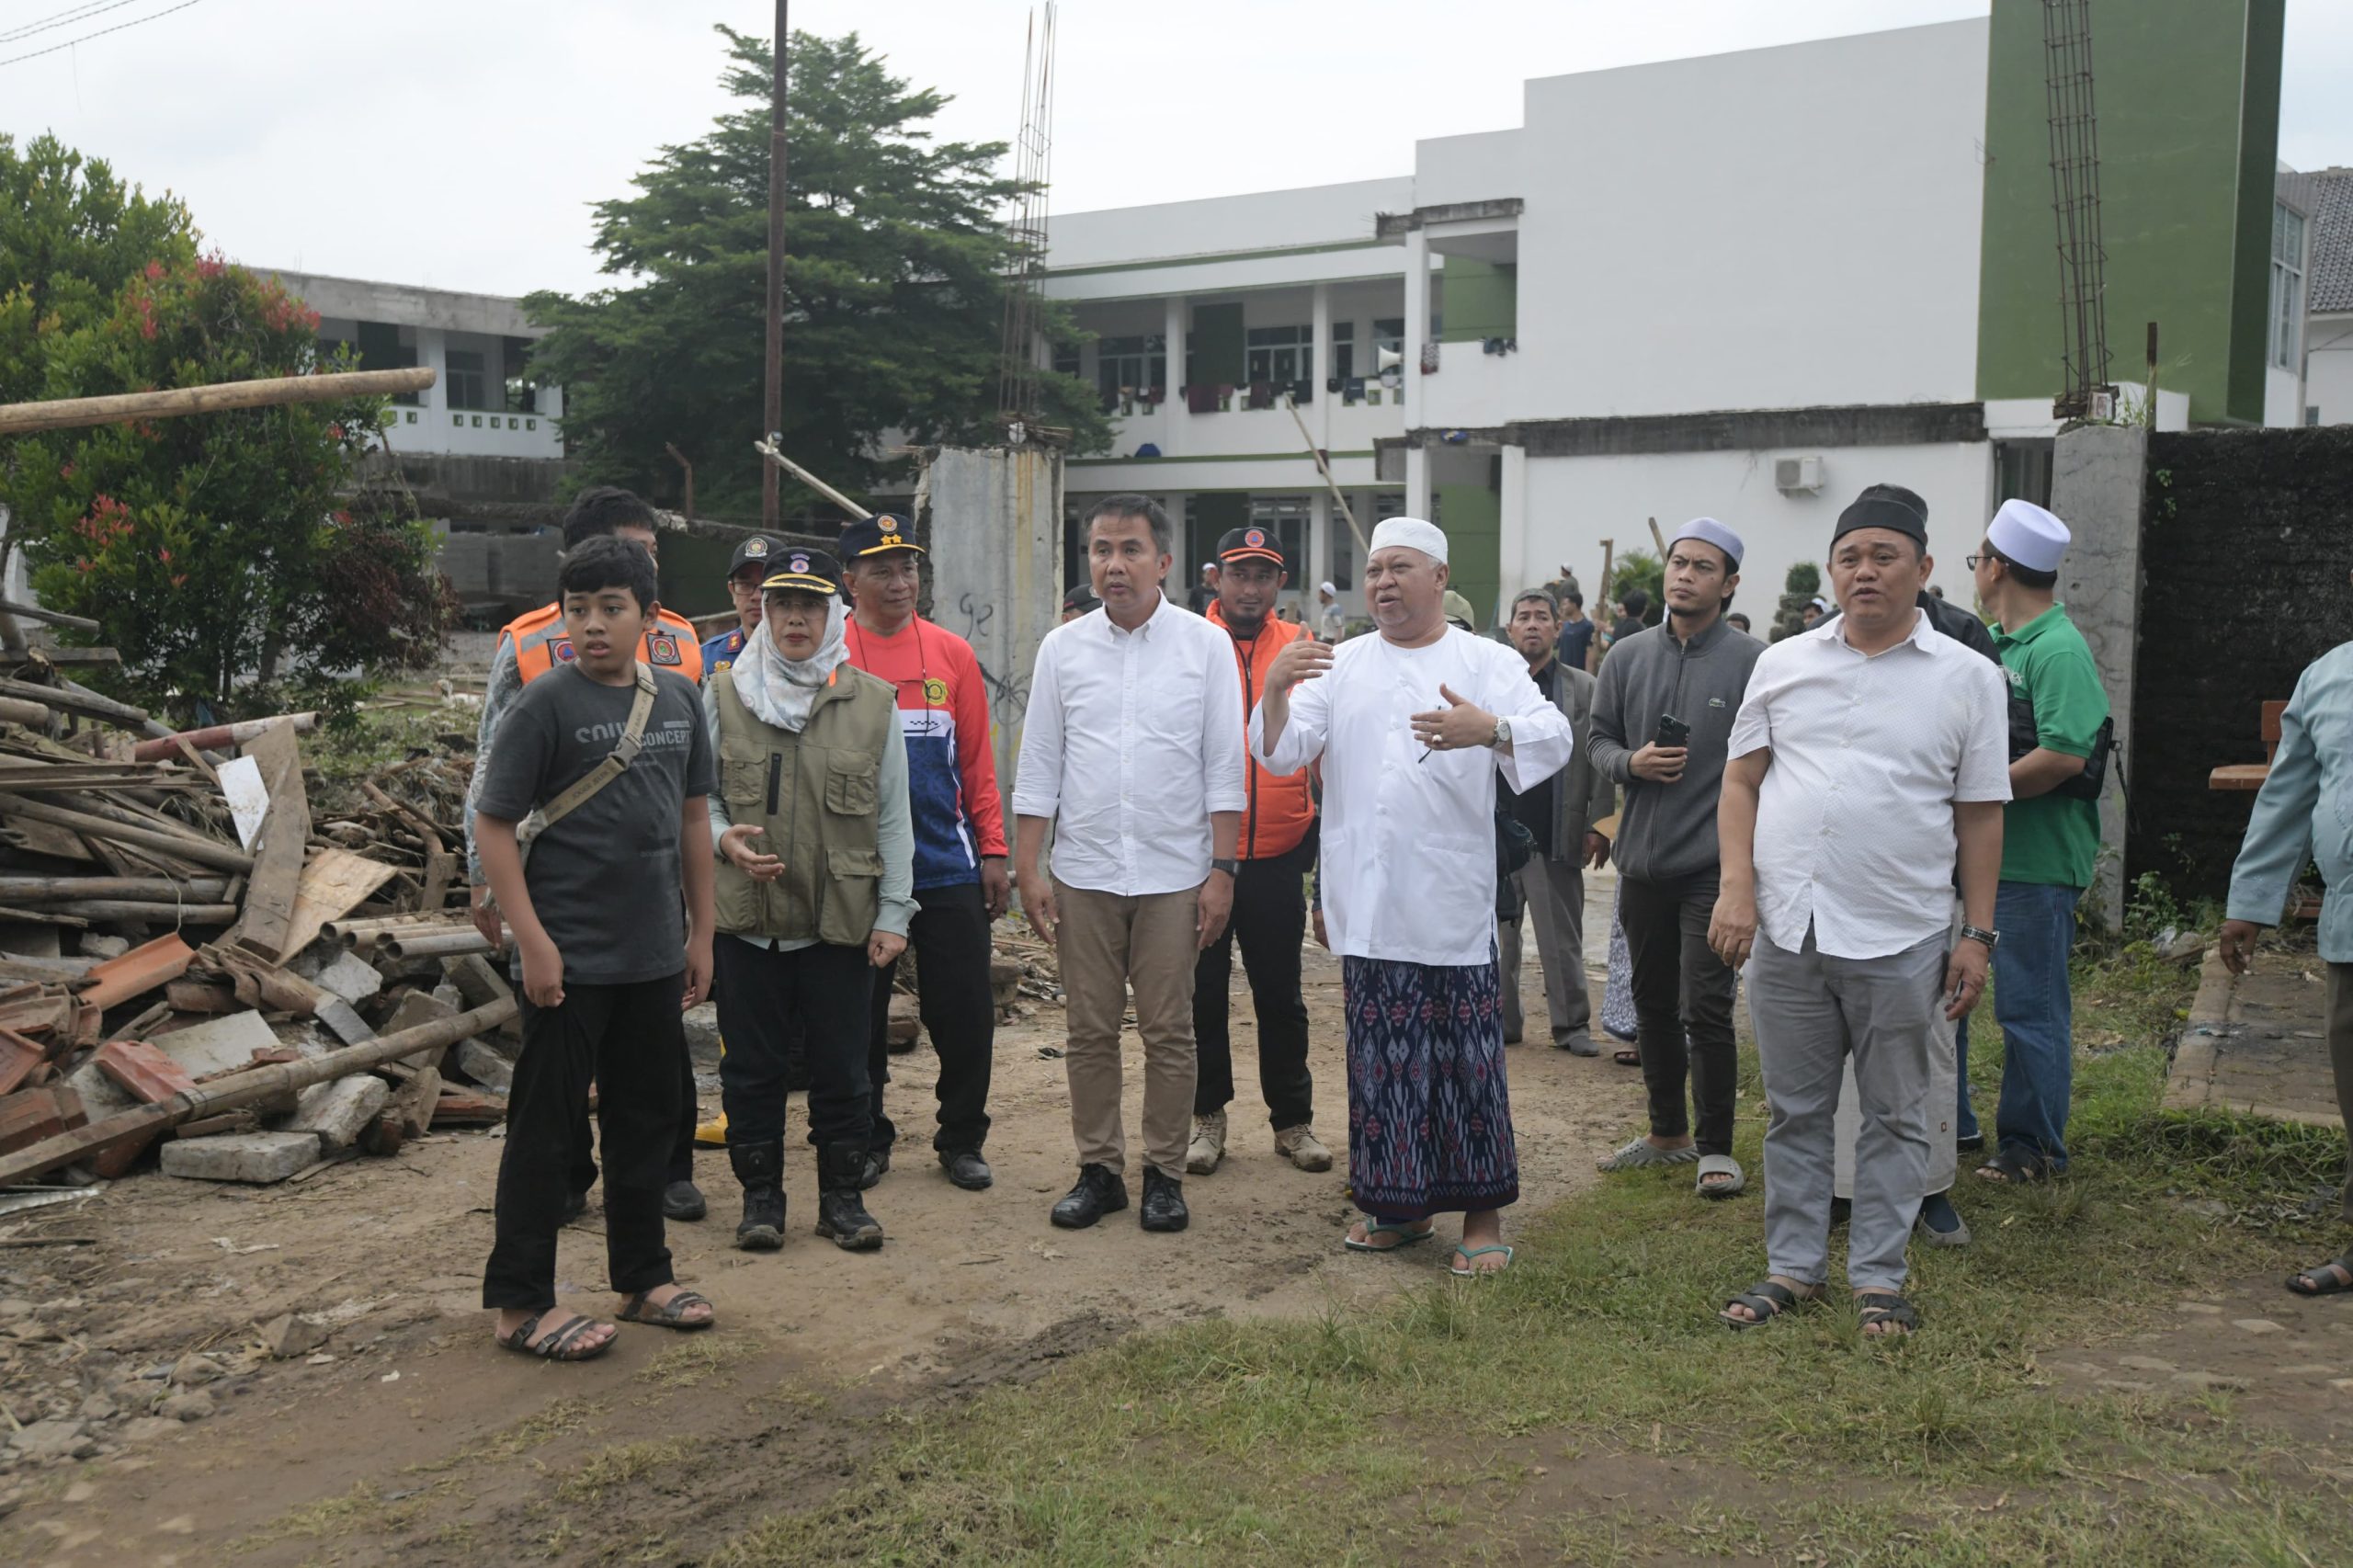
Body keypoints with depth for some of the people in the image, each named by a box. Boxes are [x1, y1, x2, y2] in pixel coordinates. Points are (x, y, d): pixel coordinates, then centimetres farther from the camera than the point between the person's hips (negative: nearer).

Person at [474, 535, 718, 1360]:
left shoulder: (677, 698, 6)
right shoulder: (546, 703, -11)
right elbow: (492, 824, -11)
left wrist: (700, 931, 12)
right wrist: (533, 941, -17)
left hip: (653, 955, 6)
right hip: (568, 958, -6)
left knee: (646, 1119, 16)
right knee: (546, 1129, 2)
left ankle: (643, 1277, 30)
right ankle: (521, 1302, 13)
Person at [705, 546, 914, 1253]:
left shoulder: (873, 702, 4)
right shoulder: (723, 697, 4)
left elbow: (892, 818, 5)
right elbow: (698, 795, 10)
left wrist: (892, 913, 0)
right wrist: (723, 838, -12)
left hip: (844, 920, 0)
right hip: (747, 916, 1)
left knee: (841, 1067, 7)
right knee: (752, 1065, 8)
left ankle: (843, 1197, 21)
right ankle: (760, 1194, 22)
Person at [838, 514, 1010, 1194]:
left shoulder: (953, 654, 4)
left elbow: (977, 760, 6)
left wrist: (993, 851, 3)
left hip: (948, 865, 2)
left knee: (965, 1011, 5)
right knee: (860, 1014, 9)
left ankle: (962, 1141, 21)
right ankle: (867, 1141, 25)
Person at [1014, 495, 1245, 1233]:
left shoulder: (1206, 645, 0)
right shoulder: (1062, 648, 5)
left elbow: (1224, 766, 0)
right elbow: (1039, 766, 7)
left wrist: (1222, 870, -5)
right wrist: (1027, 868, 2)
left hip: (1174, 875, -2)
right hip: (1083, 874, 2)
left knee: (1168, 1032, 4)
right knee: (1090, 1031, 8)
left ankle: (1164, 1173, 16)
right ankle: (1098, 1168, 20)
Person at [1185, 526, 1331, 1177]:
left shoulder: (1302, 648, 3)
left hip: (1278, 858, 1)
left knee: (1280, 994, 11)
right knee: (1203, 992, 9)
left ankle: (1293, 1118, 23)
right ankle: (1207, 1116, 23)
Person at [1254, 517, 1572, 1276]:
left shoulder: (1487, 663, 3)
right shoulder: (1340, 666, 13)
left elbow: (1554, 736, -10)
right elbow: (1282, 752, 6)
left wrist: (1489, 729, -30)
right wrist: (1275, 688, -14)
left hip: (1453, 907, -3)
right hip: (1368, 906, 3)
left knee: (1467, 1059, -1)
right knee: (1382, 1057, 10)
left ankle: (1482, 1215, 10)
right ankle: (1400, 1205, 23)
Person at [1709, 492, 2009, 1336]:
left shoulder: (1968, 678, 3)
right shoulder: (1783, 663, 8)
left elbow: (1980, 816, 3)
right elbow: (1741, 780, 9)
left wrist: (1978, 934, -1)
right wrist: (1737, 888, -3)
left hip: (1900, 938, -2)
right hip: (1786, 927, 2)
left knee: (1895, 1117, 9)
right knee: (1794, 1111, 12)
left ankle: (1878, 1277, 22)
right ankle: (1792, 1266, 25)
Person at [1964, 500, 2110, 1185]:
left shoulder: (2059, 650, -15)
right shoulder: (1992, 642, 12)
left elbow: (2065, 755, -25)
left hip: (2035, 864, -9)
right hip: (1977, 852, 9)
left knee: (2029, 1007, 1)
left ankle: (2033, 1147, 14)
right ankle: (1950, 1123, 29)